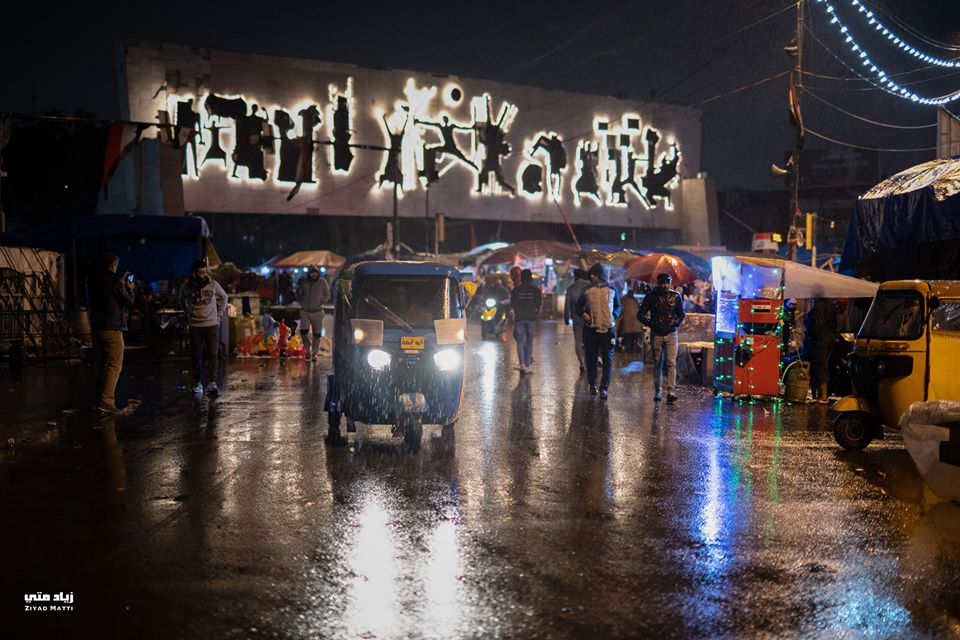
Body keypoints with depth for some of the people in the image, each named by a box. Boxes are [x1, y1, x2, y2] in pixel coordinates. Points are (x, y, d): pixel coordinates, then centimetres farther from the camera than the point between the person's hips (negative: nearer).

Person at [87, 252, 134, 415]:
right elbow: (129, 302, -6)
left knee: (100, 365, 14)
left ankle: (100, 400, 18)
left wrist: (120, 284, 25)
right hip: (112, 328, -8)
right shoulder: (112, 280, -14)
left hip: (95, 328, 8)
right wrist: (129, 289, 12)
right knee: (114, 365, -5)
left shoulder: (92, 280, 9)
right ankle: (106, 402, -14)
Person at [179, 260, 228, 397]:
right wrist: (188, 314, 10)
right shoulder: (186, 287, -3)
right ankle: (197, 383, 15)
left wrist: (219, 313, 8)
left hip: (212, 325, -1)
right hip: (195, 326, 1)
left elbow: (223, 296, 14)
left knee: (213, 355, -9)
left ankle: (212, 383, -12)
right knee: (196, 356, 5)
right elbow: (182, 301, 19)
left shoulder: (213, 284, -4)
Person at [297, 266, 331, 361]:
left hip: (317, 312, -1)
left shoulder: (322, 282, -4)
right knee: (304, 330, -13)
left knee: (317, 334, 3)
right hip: (305, 311, 1)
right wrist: (302, 302, 2)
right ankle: (308, 349, 8)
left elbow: (327, 295, 3)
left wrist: (320, 303, -6)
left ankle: (315, 353, 15)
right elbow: (299, 294, 15)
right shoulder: (304, 282, 1)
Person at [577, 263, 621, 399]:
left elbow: (618, 306, 17)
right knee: (591, 358, 5)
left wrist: (614, 316, -2)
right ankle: (592, 385, 20)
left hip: (608, 329, -1)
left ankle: (604, 388, -1)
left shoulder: (612, 290, 6)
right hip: (591, 330, 1)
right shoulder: (587, 291, 6)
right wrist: (583, 314, -7)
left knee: (608, 360, -4)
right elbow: (579, 306, 14)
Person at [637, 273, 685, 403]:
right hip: (656, 334, 0)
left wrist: (676, 323, -4)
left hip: (671, 334, 0)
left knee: (671, 362, -12)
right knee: (657, 364, 6)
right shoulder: (651, 297, 1)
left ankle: (671, 392, -17)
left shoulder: (676, 296, 5)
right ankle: (657, 392, 14)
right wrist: (651, 323, -10)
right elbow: (640, 315, 4)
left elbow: (682, 314, 15)